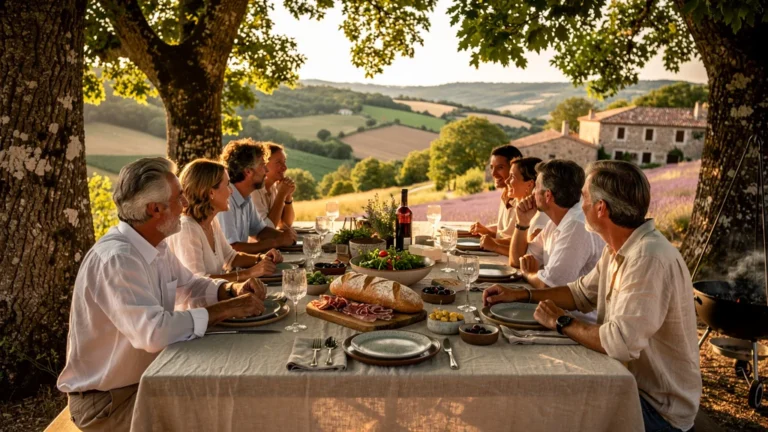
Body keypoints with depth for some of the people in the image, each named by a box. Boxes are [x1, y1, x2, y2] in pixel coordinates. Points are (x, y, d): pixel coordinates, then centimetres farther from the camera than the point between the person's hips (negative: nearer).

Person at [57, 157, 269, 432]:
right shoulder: (117, 259, -29)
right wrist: (229, 309, -27)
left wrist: (232, 290, -7)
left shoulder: (155, 246, 0)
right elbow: (155, 332, -38)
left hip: (148, 377, 8)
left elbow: (188, 285, 14)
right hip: (106, 398, -8)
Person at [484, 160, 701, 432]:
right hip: (629, 380, 8)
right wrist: (520, 295, 5)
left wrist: (561, 322, -18)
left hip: (660, 408, -8)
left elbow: (621, 343, -35)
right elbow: (582, 293, 15)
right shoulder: (618, 249, 1)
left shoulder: (650, 259, -29)